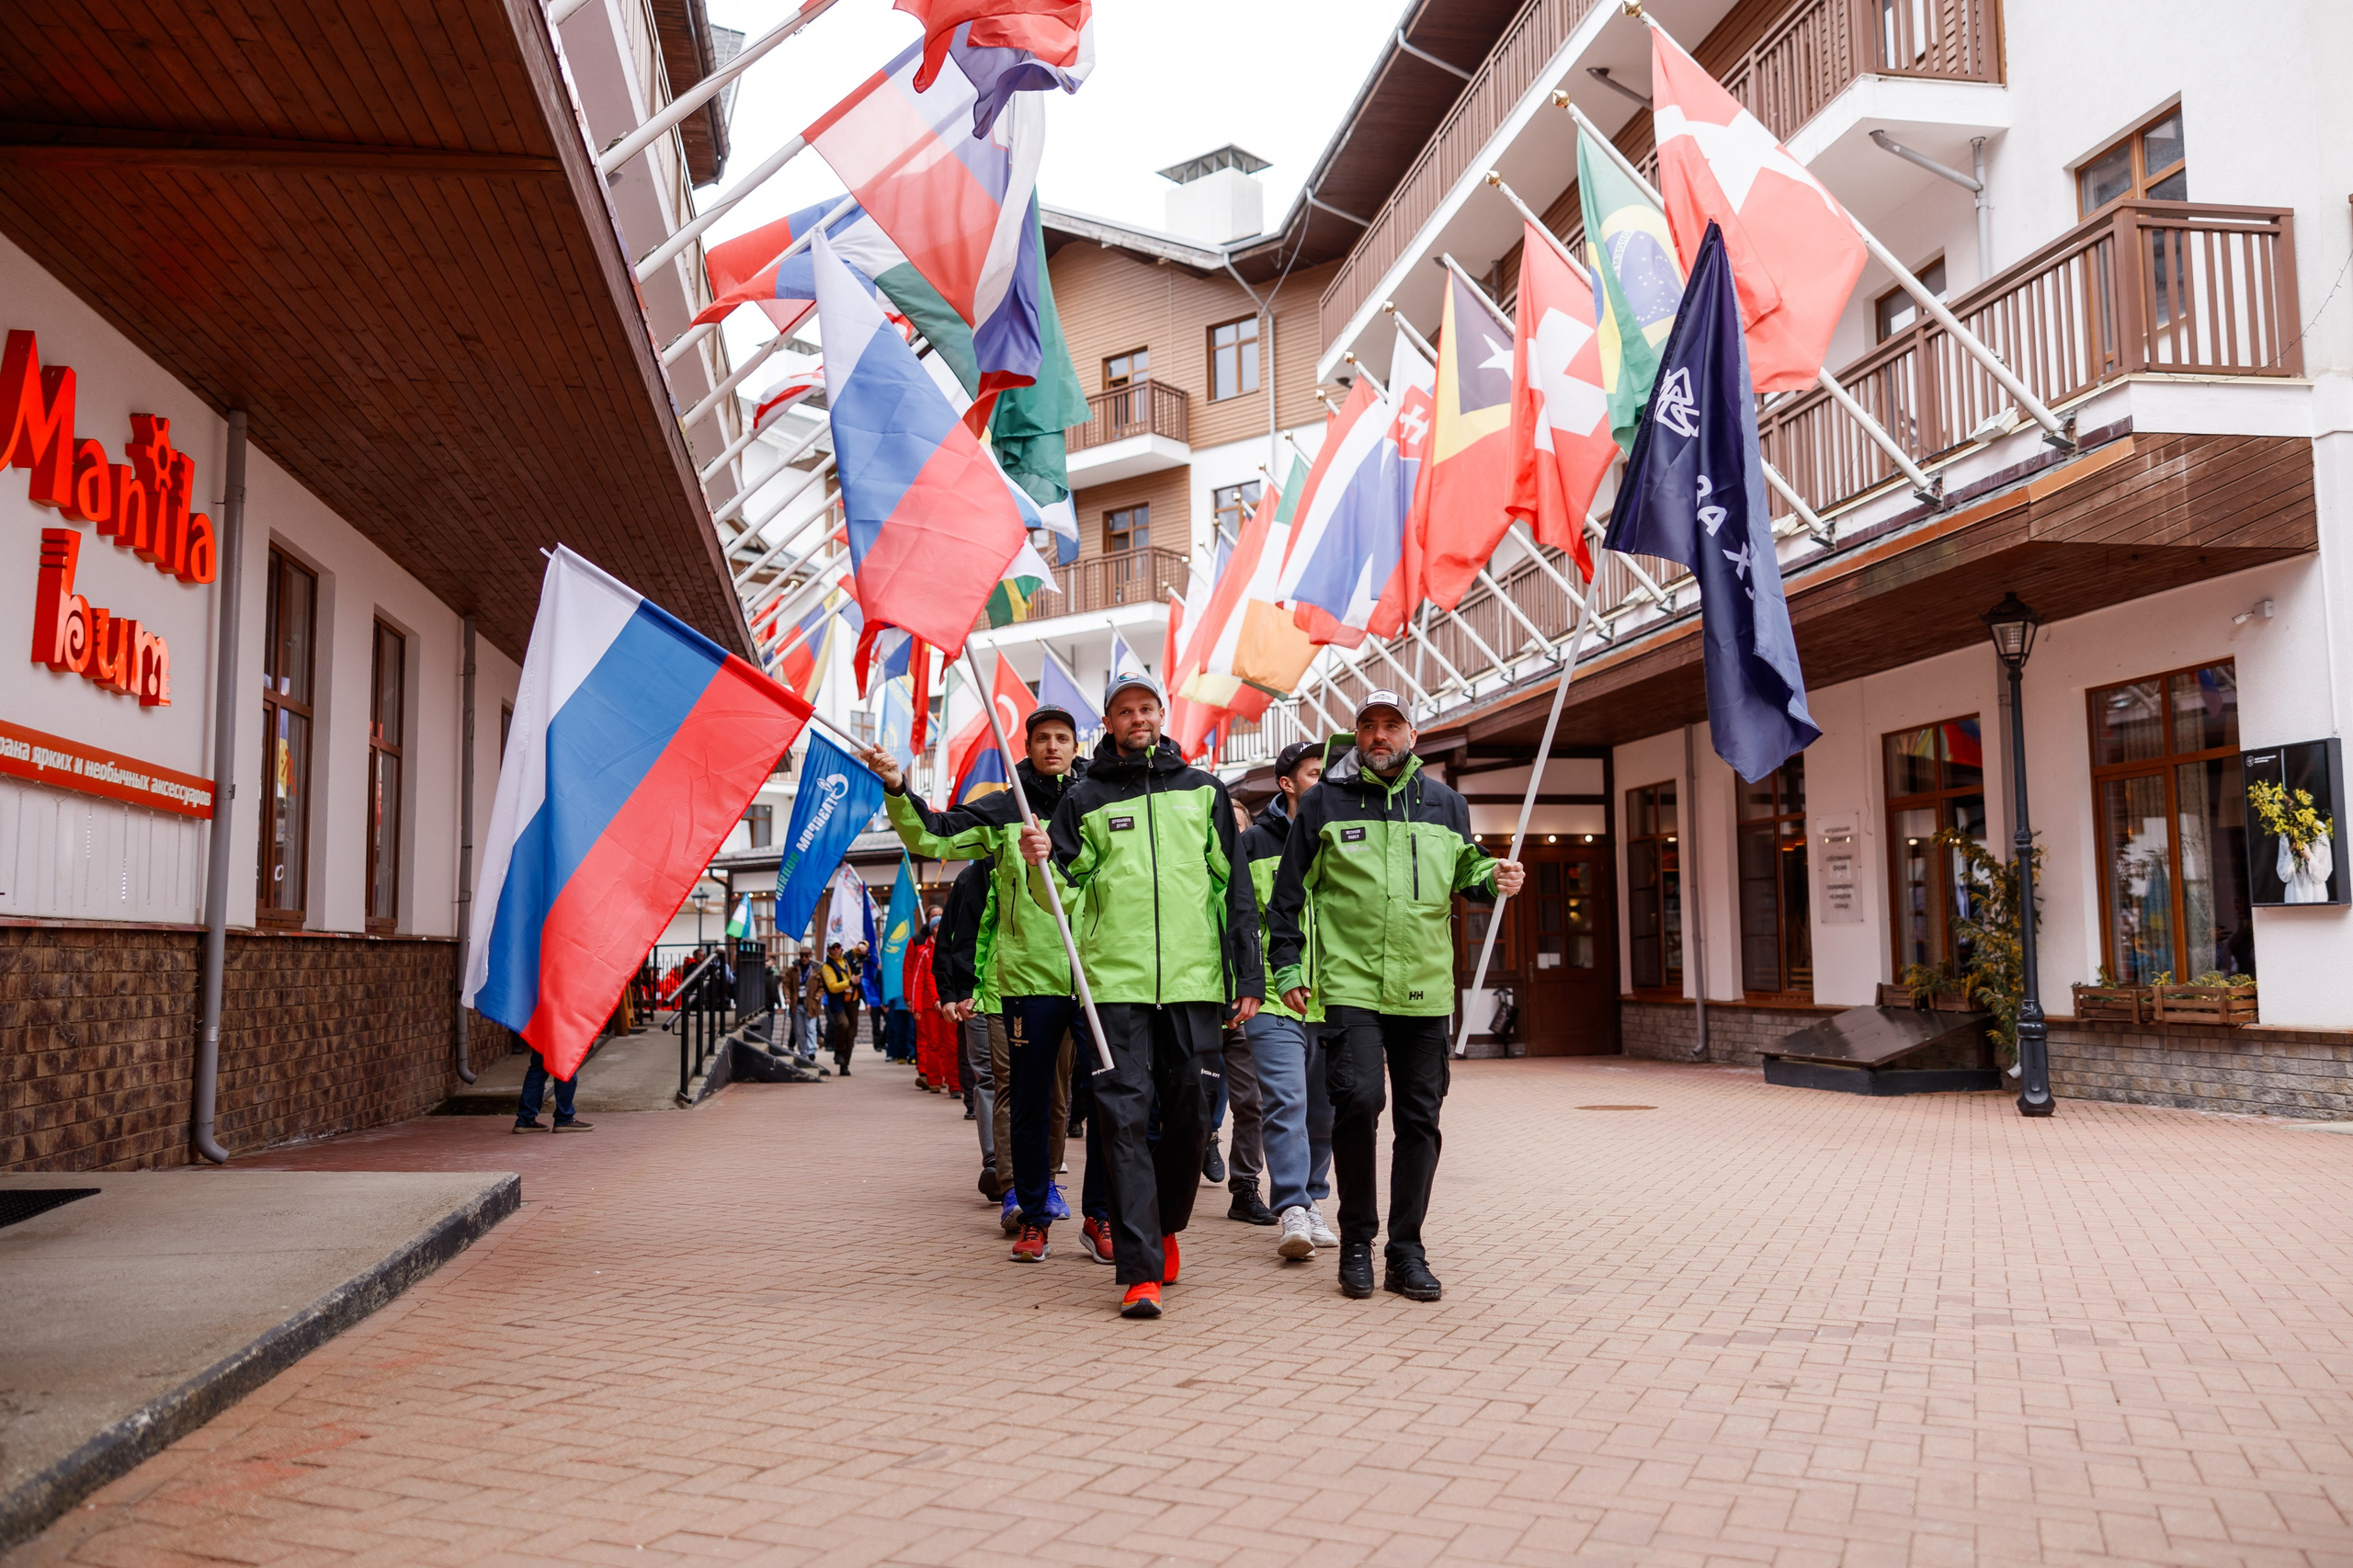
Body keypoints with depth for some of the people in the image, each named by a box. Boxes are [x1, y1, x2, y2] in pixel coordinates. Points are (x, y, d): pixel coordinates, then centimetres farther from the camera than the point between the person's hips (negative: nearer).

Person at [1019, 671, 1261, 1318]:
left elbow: (1234, 888, 12)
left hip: (1195, 978, 1)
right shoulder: (1084, 797, 11)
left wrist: (1248, 976, 6)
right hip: (1117, 979, -1)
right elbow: (1062, 889, 7)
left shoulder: (1203, 790, 13)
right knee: (1123, 1118, -8)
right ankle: (1141, 1271, -6)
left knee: (1190, 1115, 6)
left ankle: (1166, 1224, 31)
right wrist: (1041, 862, -16)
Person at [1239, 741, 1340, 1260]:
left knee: (1323, 1112, 11)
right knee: (1285, 1104, -14)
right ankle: (1292, 1212, -16)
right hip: (1274, 1001, -3)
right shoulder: (1254, 842, 3)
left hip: (1332, 1000, 3)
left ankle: (1311, 1203, 24)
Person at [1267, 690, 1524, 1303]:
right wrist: (1288, 966, 2)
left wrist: (1492, 878, 1)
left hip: (1426, 989, 3)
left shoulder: (1445, 804, 12)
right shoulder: (1324, 802, 4)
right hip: (1351, 983, -3)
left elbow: (1462, 874, 24)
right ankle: (1357, 1240, 3)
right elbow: (1289, 892, 8)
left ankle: (1405, 1250, 16)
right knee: (1358, 1100, -16)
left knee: (1420, 1117, 5)